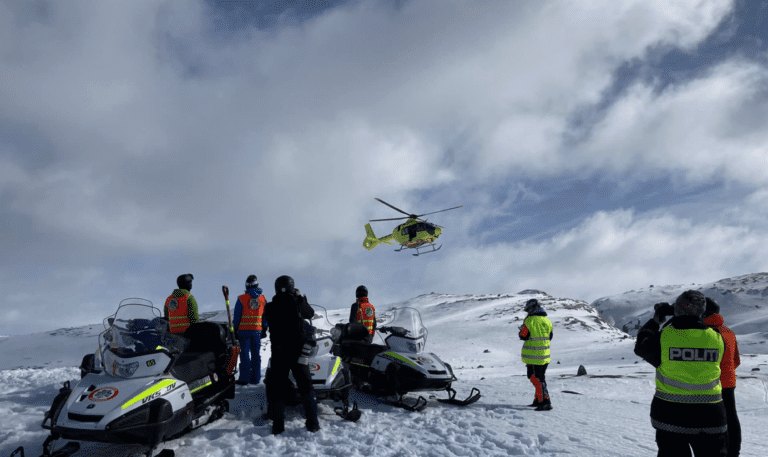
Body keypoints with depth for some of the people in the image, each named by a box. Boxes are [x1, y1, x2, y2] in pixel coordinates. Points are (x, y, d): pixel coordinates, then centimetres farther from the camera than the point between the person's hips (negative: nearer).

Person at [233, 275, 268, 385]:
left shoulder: (241, 299, -6)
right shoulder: (263, 299, 3)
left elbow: (237, 317, -4)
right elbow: (266, 316, 7)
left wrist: (235, 329, 4)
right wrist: (264, 329, 13)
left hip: (244, 330, -3)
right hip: (257, 331, 3)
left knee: (244, 353, 2)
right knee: (256, 354, 9)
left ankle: (244, 378, 2)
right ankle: (255, 378, 14)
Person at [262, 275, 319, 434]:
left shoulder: (269, 308, -5)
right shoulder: (297, 303, -7)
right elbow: (310, 313, 10)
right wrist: (302, 298, 24)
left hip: (278, 351, 1)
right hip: (297, 349, -1)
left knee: (276, 387, 10)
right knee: (305, 385, 8)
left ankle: (278, 424, 11)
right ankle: (312, 422, 9)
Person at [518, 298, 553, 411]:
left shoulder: (530, 321, -14)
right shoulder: (547, 321, 7)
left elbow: (523, 336, -11)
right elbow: (550, 337, 15)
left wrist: (522, 328, 9)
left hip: (533, 355, -7)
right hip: (545, 355, 7)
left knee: (537, 379, -3)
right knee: (540, 378, 18)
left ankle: (545, 402, -7)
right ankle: (538, 399, 25)